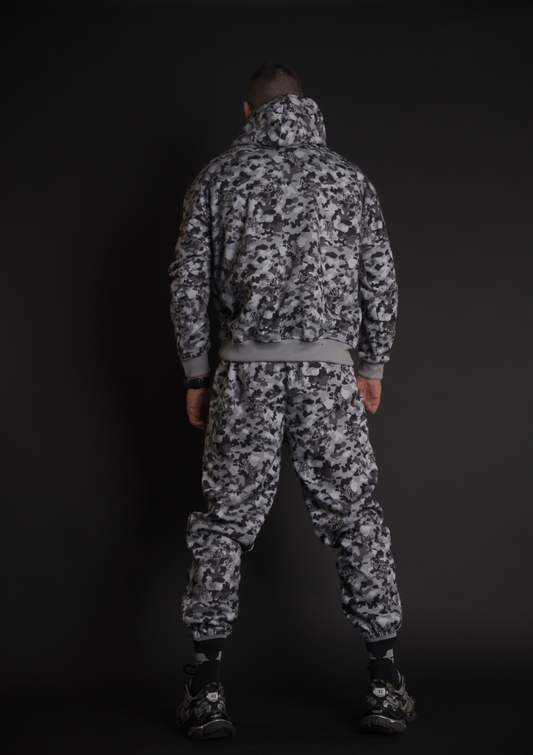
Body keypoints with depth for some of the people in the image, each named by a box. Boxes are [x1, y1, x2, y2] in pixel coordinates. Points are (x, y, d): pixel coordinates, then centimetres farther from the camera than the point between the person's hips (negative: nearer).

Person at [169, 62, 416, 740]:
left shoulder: (218, 177, 6)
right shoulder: (348, 178, 8)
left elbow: (188, 283, 3)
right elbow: (380, 282, 6)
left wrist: (196, 374, 10)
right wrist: (373, 366, 16)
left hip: (246, 370, 0)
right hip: (327, 368, 0)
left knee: (225, 522, 7)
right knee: (355, 519, 7)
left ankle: (206, 689, 7)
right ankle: (386, 685, 10)